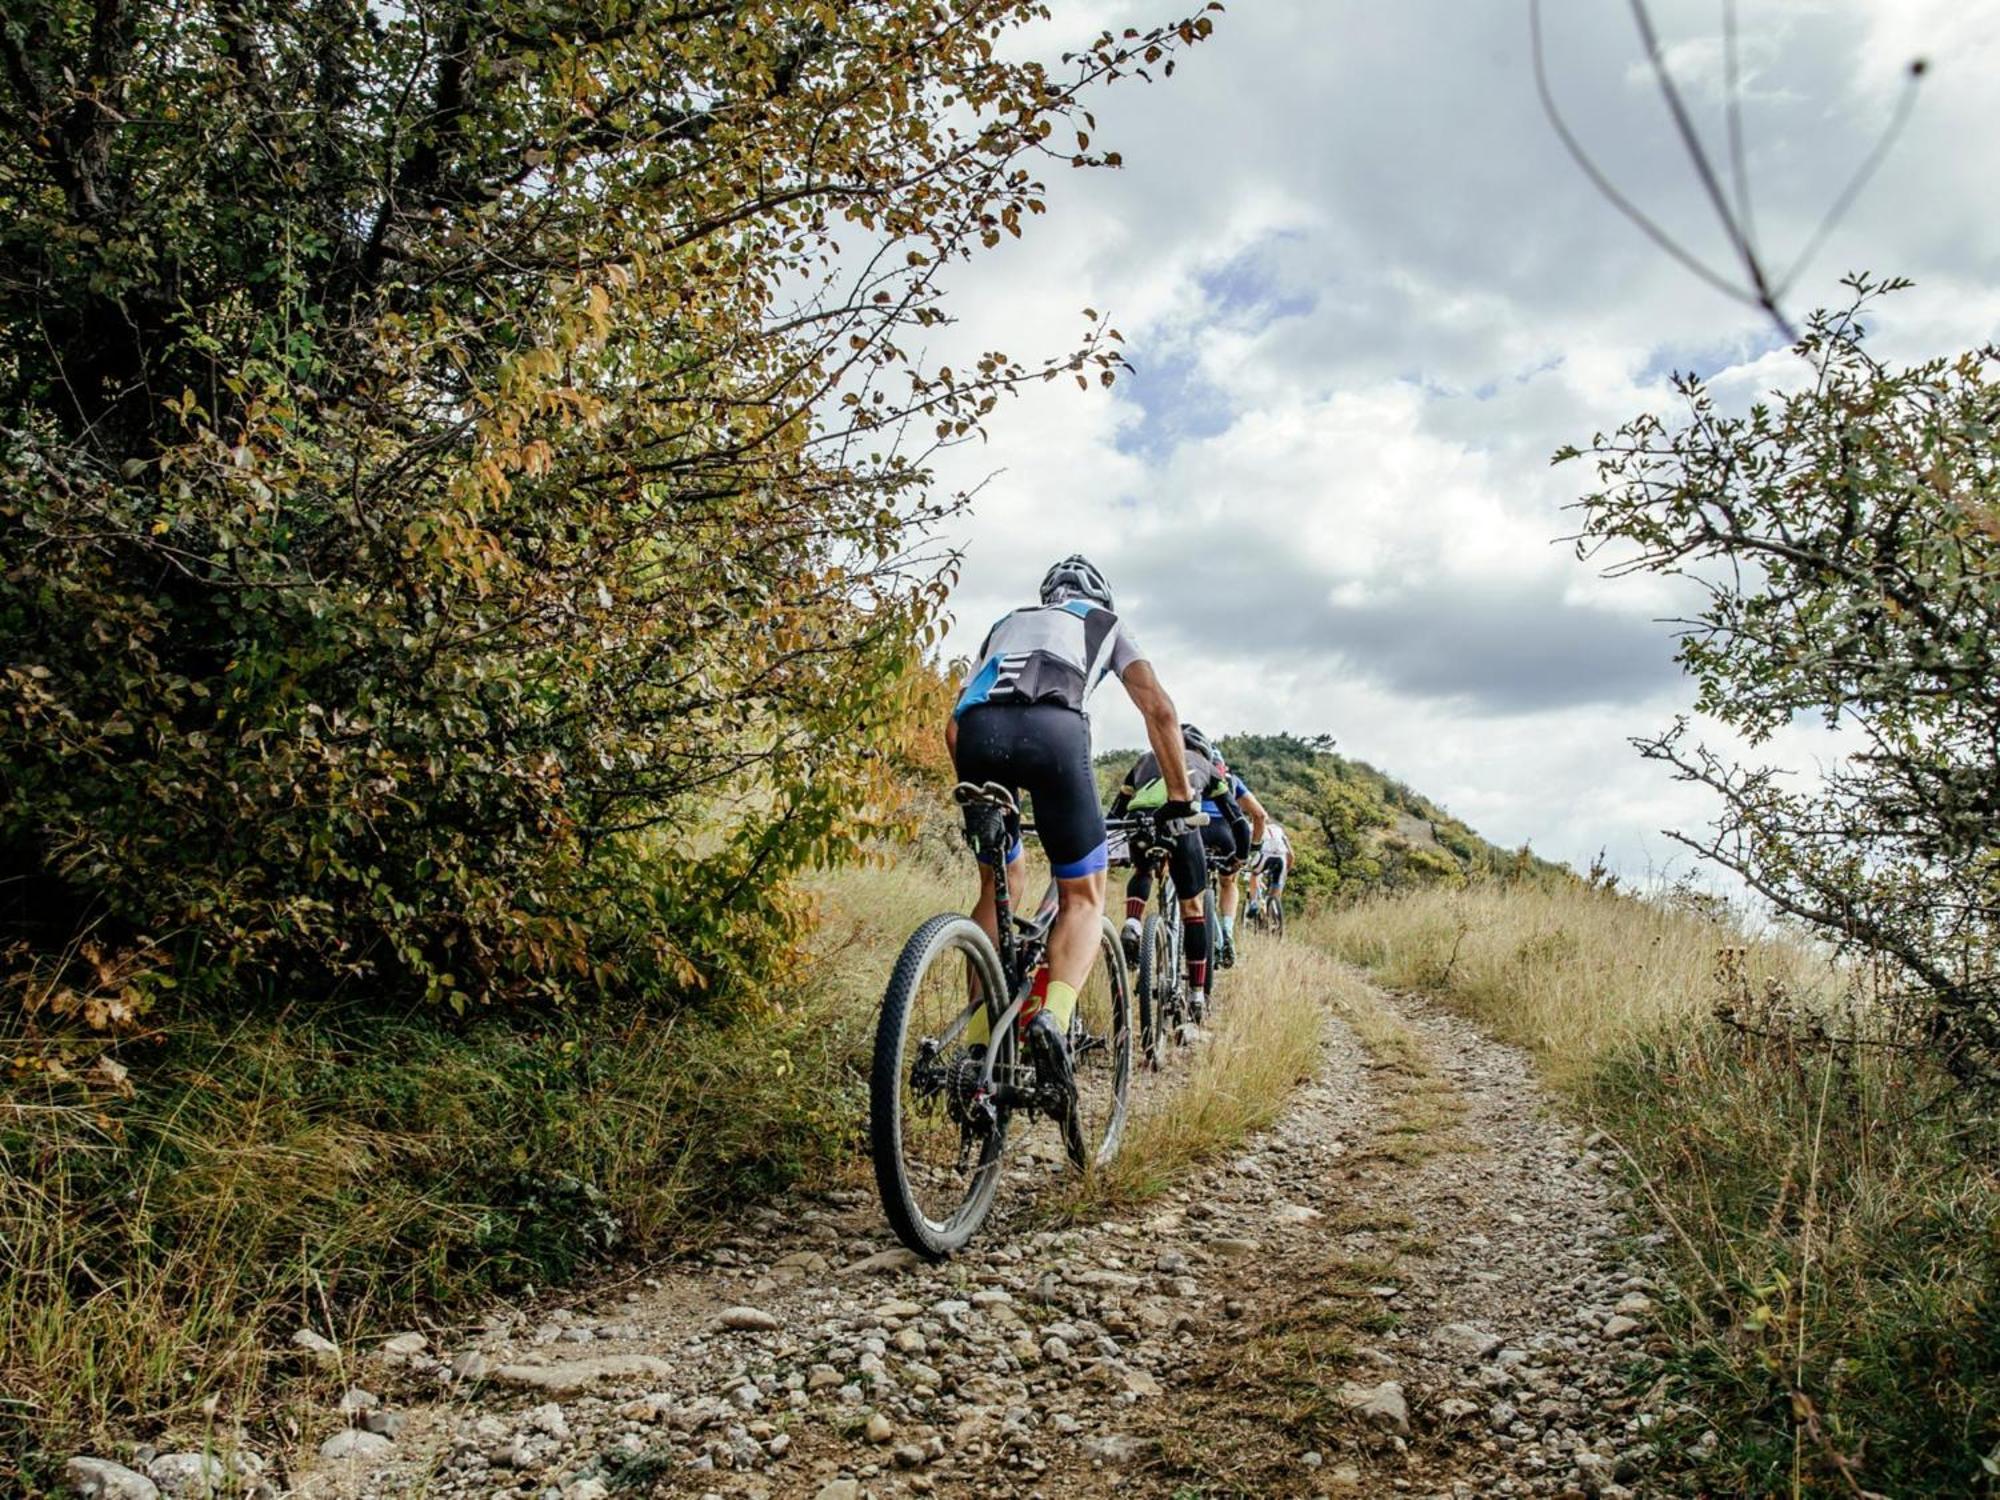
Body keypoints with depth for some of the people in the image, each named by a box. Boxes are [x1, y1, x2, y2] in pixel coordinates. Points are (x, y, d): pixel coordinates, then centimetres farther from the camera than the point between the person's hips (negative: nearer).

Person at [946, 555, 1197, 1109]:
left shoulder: (1007, 623, 41)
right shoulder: (1106, 623, 34)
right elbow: (1159, 709, 22)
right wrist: (1179, 790, 30)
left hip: (977, 731, 3)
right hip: (1053, 728, -3)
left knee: (1003, 883, 22)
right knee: (1084, 895, 11)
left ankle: (977, 1045, 14)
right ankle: (1052, 1018, -15)